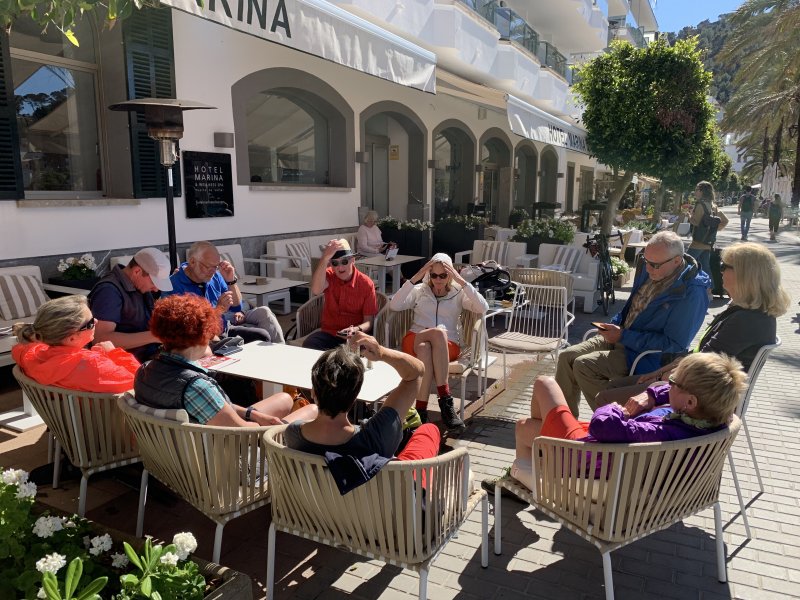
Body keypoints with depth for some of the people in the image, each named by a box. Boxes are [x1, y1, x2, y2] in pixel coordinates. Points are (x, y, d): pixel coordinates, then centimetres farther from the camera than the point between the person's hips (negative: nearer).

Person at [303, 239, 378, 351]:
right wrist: (324, 258, -37)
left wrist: (357, 330, -30)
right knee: (308, 346, -26)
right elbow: (315, 291, -29)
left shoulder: (366, 284, -8)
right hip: (328, 333, 2)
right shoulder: (328, 275, -3)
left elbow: (368, 321, -6)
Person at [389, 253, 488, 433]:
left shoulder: (458, 293, 13)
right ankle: (445, 400, -34)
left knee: (426, 349, -37)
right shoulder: (419, 290, 15)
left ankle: (421, 411, -36)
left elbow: (483, 308, -6)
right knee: (438, 333, -36)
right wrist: (415, 278, -7)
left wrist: (461, 281, -10)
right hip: (415, 340, 0)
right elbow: (394, 305, -2)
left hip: (448, 345, 0)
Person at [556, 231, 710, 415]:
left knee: (583, 365, -22)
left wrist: (624, 337, -22)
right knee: (567, 356, -4)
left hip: (649, 356, -8)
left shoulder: (692, 293, -22)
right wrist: (614, 325, 1)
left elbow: (675, 344, -23)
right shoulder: (650, 270, 3)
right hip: (623, 337, 9)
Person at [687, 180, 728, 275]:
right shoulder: (713, 205, 13)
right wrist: (715, 229, 15)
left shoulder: (700, 204, -11)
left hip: (698, 242, -8)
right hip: (708, 243, 8)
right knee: (706, 267, 11)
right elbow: (725, 221, 16)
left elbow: (696, 222, -17)